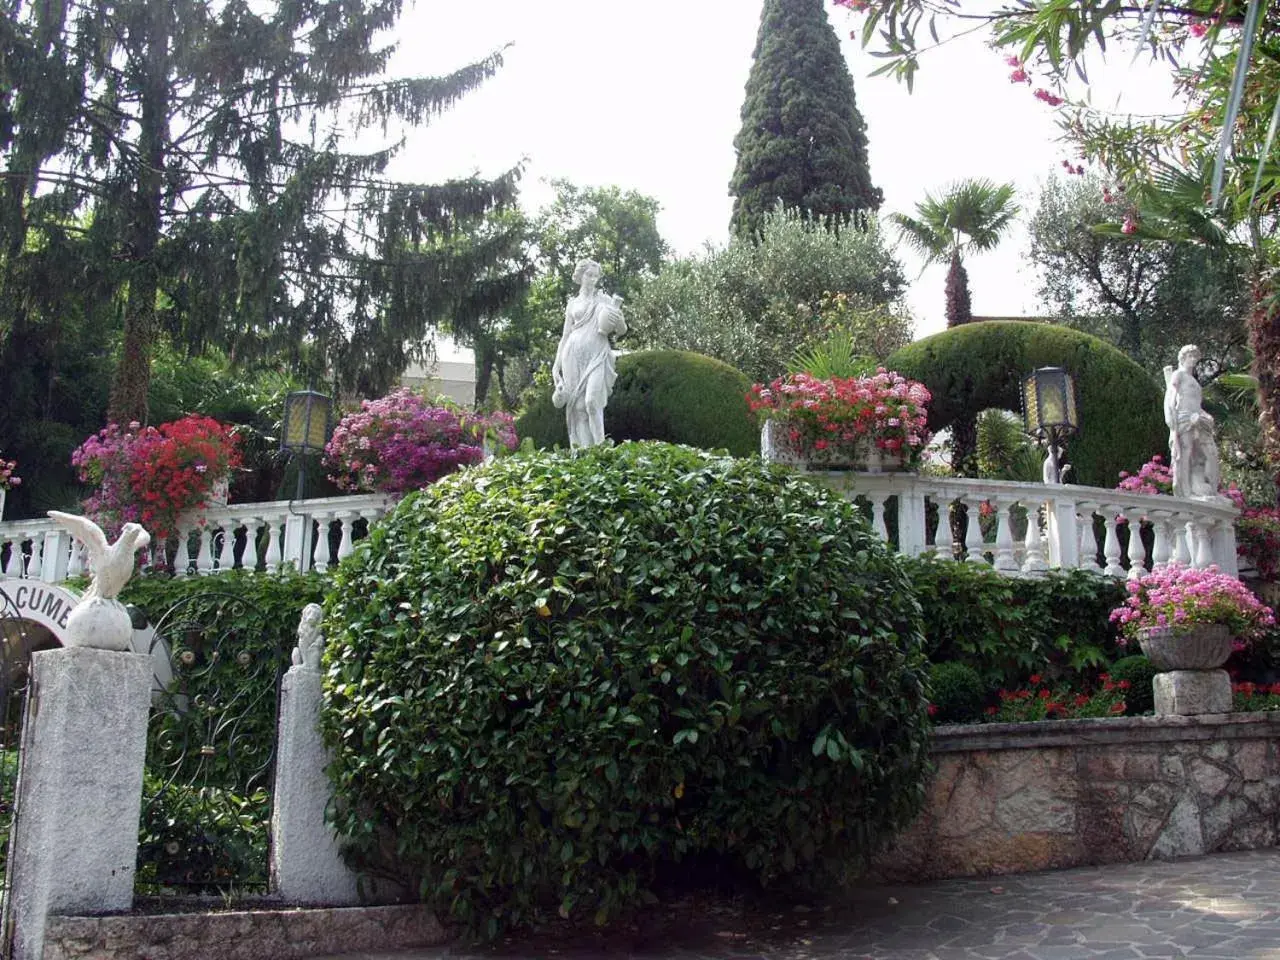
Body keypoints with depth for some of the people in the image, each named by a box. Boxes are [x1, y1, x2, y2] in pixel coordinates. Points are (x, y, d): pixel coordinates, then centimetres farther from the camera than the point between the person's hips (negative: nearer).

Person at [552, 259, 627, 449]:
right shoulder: (573, 303, 16)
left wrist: (618, 316, -14)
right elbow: (565, 335, 17)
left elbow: (622, 330, 7)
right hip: (575, 356, 2)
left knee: (592, 401, -20)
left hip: (597, 356, -2)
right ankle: (581, 449, -2)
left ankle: (599, 446, -18)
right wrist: (556, 363, 9)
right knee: (578, 404, -4)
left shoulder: (605, 300, 11)